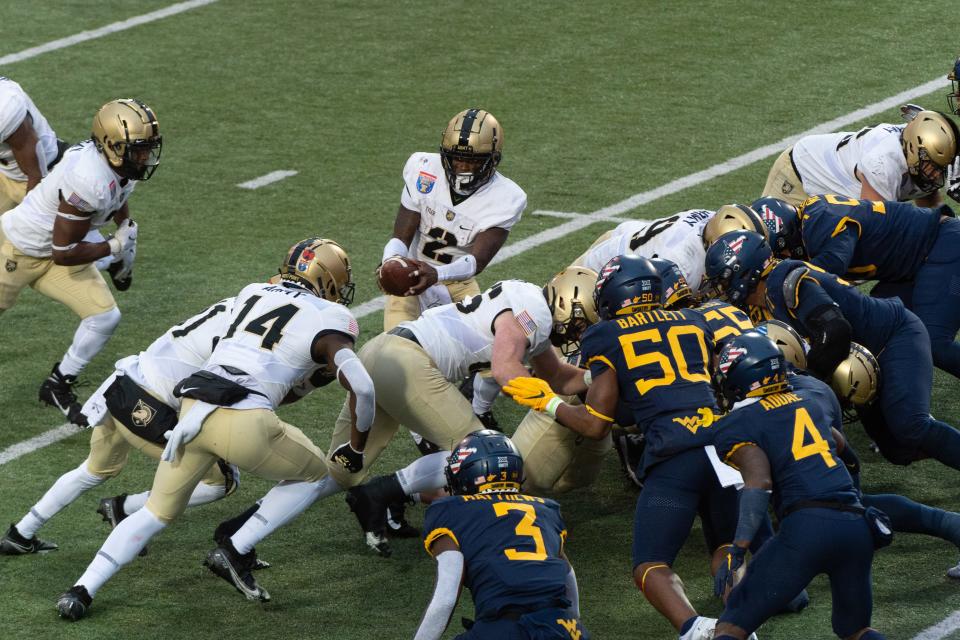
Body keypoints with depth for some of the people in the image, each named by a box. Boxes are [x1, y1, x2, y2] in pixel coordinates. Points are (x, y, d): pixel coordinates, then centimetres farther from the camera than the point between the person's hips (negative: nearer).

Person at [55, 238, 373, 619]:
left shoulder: (252, 293, 21)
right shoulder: (326, 321, 6)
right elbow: (362, 388, -3)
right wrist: (356, 449, 10)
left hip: (194, 409, 5)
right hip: (245, 422, -5)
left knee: (158, 512, 22)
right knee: (313, 473, 22)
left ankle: (82, 591, 11)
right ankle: (237, 552, 9)